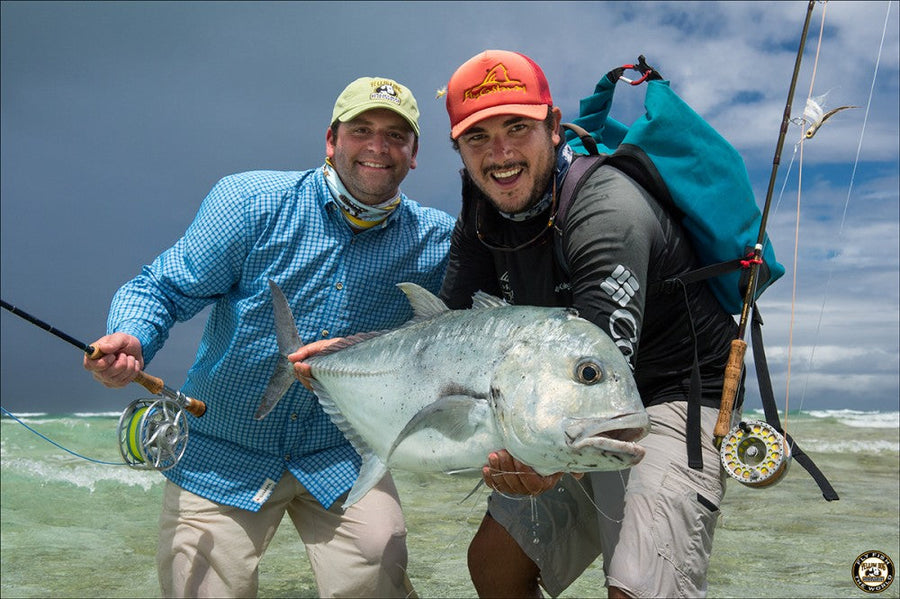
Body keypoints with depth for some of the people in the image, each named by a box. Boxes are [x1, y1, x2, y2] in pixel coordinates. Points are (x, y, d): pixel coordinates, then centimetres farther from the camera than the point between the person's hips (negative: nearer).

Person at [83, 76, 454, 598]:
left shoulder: (437, 241, -5)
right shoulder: (250, 201, -11)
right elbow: (163, 288, -9)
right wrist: (130, 341, -28)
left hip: (340, 458, 1)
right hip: (221, 456, -1)